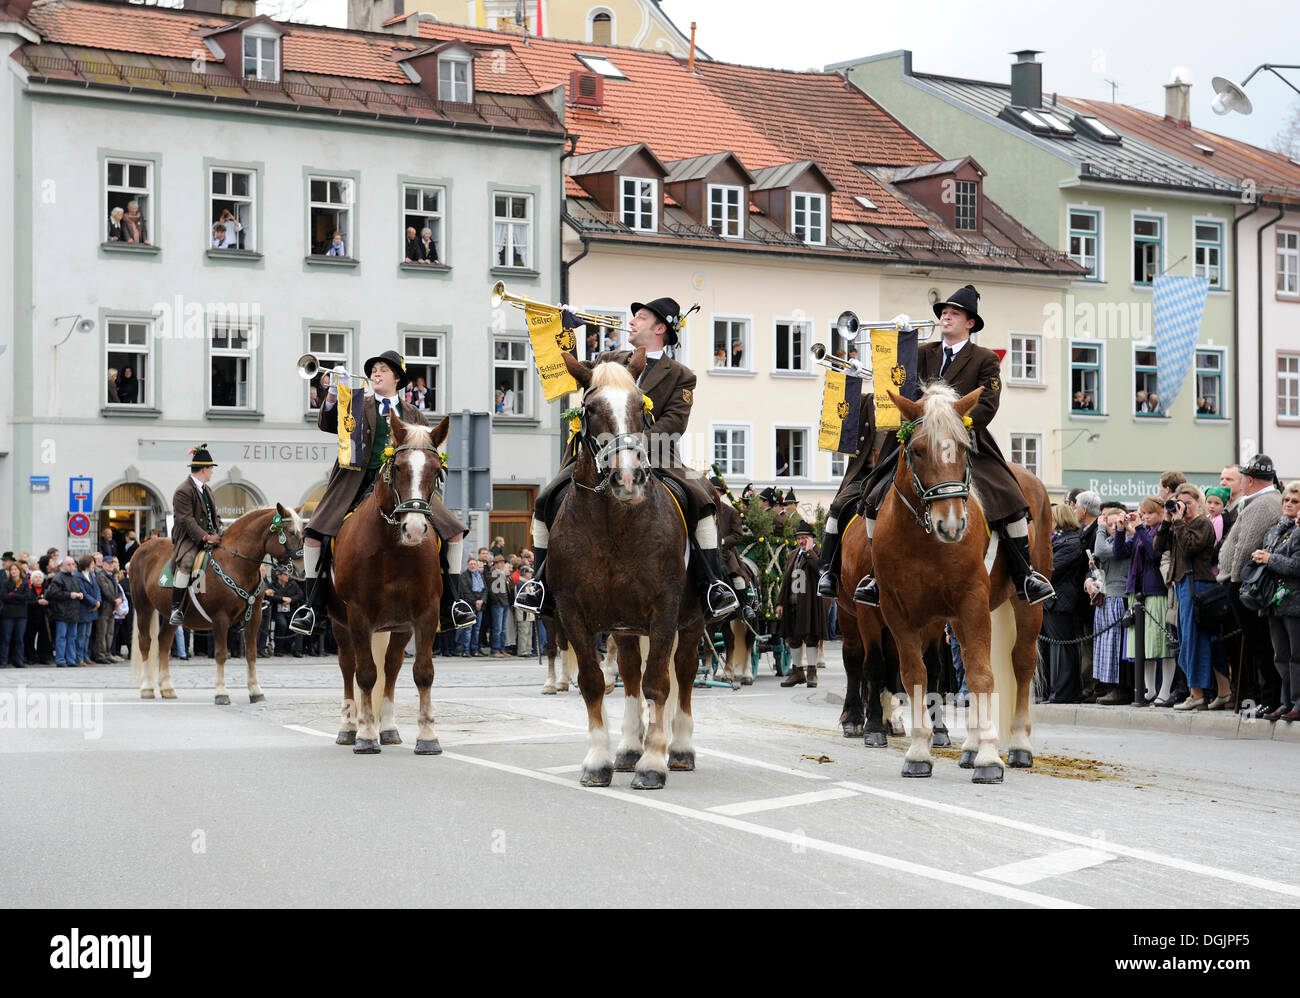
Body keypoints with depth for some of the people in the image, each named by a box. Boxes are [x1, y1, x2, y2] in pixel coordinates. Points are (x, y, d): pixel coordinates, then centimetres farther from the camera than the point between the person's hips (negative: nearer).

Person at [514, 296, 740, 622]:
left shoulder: (680, 376, 6)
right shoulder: (611, 361, 19)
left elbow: (675, 422, -6)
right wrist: (564, 334, 10)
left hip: (652, 458, -3)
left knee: (701, 500, -25)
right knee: (547, 501, -16)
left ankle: (711, 586, -17)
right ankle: (542, 584, -5)